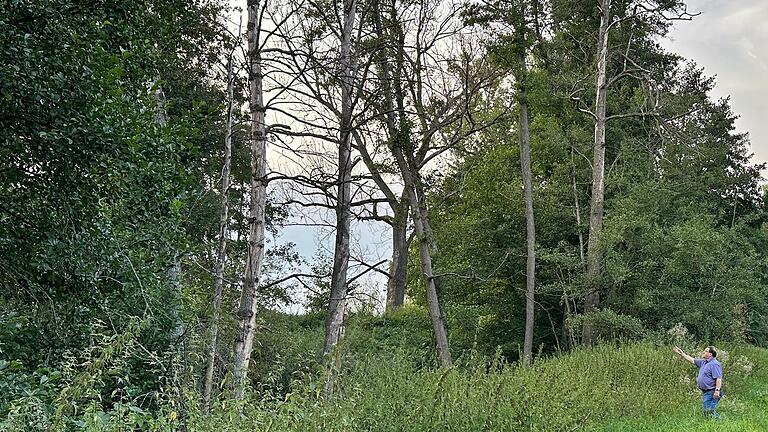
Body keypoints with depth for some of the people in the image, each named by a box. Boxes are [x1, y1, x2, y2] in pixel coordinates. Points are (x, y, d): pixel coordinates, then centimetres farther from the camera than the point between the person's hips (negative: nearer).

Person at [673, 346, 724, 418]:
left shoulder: (714, 364, -13)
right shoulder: (703, 362, 17)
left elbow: (718, 379, -21)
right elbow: (693, 360, 28)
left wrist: (717, 390, -28)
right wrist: (682, 354, 27)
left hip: (711, 393, -10)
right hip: (705, 393, 10)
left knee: (710, 412, -16)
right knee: (706, 412, 9)